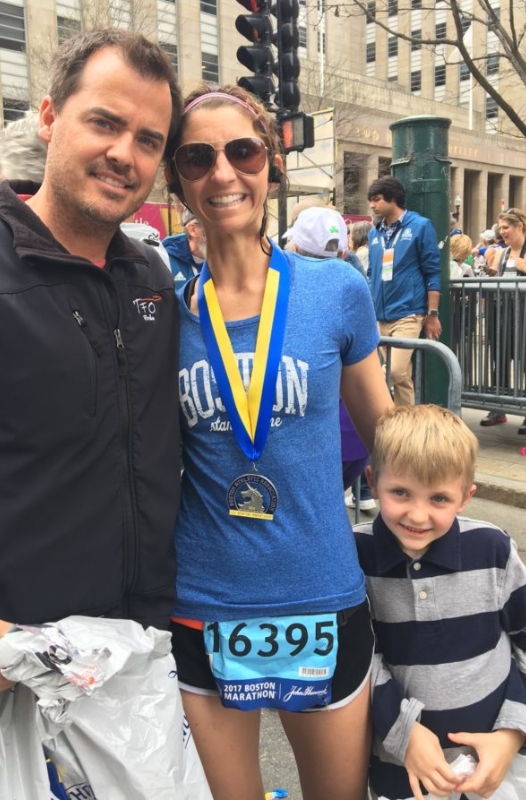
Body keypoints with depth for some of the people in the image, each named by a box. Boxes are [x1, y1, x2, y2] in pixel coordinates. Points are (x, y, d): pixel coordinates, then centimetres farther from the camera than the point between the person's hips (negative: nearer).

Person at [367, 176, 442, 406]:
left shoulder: (420, 226, -3)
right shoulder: (374, 233, 12)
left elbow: (432, 272, -4)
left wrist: (432, 314, -7)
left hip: (407, 314, -5)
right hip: (379, 316, 5)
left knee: (396, 371, -17)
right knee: (402, 376, 10)